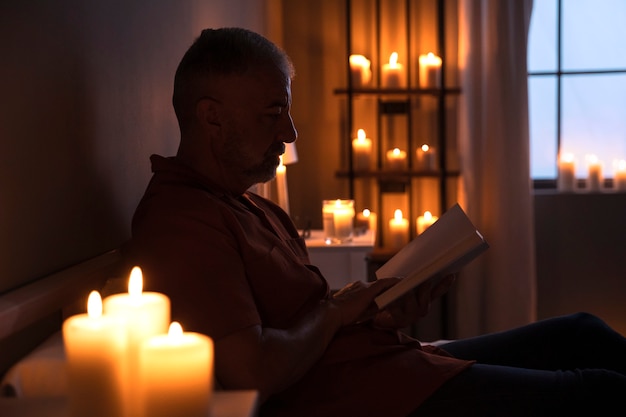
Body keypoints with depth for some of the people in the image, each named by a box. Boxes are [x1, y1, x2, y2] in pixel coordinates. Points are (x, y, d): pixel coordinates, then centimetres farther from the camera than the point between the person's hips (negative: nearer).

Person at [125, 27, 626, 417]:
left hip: (389, 359, 10)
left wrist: (383, 317, -2)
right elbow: (251, 371, -28)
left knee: (580, 333, 14)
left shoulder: (253, 206, 16)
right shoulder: (182, 221, -18)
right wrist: (335, 310, -11)